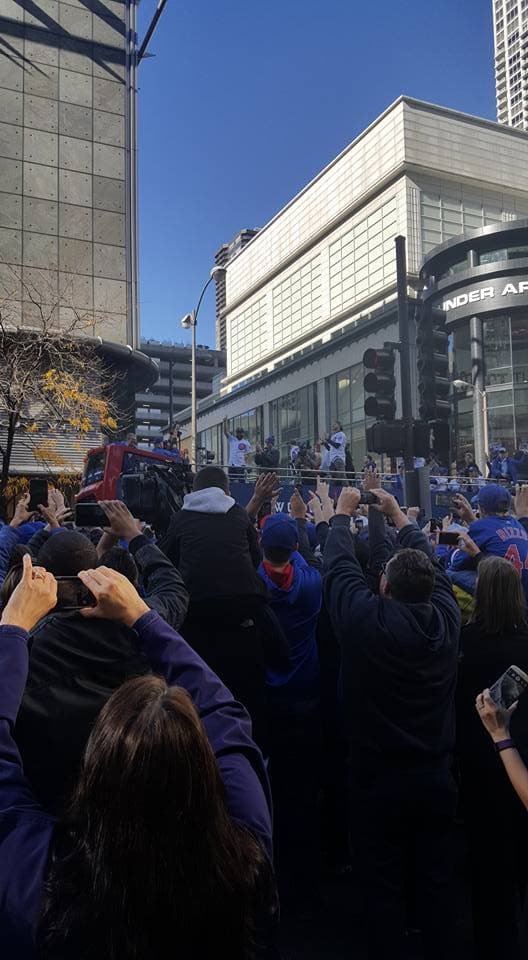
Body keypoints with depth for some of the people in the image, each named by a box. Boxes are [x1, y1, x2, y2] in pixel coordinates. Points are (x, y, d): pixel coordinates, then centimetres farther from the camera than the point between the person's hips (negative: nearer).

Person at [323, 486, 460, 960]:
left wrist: (344, 512, 11)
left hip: (380, 779, -3)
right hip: (437, 777, 4)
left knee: (384, 884, 11)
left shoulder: (366, 619, -20)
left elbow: (340, 565, -5)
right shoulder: (447, 616, -10)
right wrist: (397, 512, 20)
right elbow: (430, 561, 7)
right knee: (437, 881, 17)